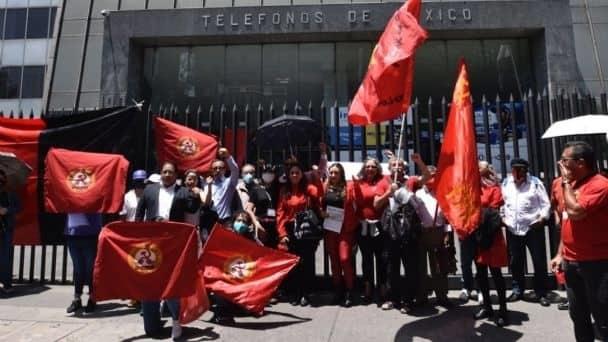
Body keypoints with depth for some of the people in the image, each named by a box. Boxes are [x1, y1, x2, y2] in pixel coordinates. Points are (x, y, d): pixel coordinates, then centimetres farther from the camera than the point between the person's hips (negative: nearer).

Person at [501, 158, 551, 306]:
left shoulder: (535, 182, -3)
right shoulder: (505, 183, 7)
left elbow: (545, 203, -3)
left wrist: (542, 218, -14)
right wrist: (502, 217, 3)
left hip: (533, 228, -3)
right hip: (512, 229, 3)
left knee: (539, 261, 4)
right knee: (515, 261, 13)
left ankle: (541, 293, 18)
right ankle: (517, 290, 27)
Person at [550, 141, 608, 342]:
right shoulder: (573, 184, 11)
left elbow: (575, 212, -28)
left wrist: (566, 182, -15)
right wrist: (560, 254, 14)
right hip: (571, 262, 8)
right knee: (578, 315, 18)